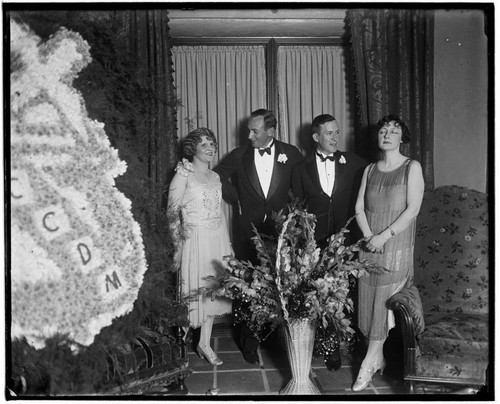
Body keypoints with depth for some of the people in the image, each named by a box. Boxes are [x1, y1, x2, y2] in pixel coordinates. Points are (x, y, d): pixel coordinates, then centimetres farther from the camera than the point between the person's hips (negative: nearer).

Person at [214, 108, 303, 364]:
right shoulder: (239, 156, 3)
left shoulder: (291, 154, 3)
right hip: (249, 232, 1)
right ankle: (249, 343, 13)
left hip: (282, 230, 0)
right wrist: (236, 200, 8)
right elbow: (218, 176, 16)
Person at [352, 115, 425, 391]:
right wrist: (369, 236, -8)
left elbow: (413, 208, -10)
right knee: (368, 300, 4)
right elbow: (359, 208, 8)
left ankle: (369, 362, 6)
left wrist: (384, 236, -16)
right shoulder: (369, 170, 11)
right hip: (369, 245, 4)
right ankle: (379, 359, 17)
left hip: (396, 246, -4)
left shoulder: (412, 168, -2)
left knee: (384, 302, -4)